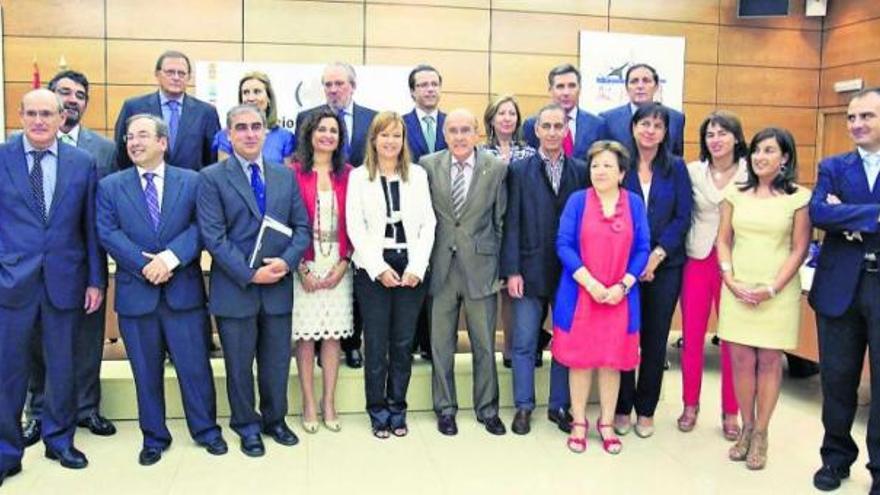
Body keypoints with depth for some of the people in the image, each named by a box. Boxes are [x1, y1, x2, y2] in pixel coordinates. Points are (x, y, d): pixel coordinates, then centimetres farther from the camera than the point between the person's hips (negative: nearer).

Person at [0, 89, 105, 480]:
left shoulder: (83, 163, 2)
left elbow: (91, 226, 4)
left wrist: (96, 279, 2)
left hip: (64, 280, 1)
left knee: (62, 367, 13)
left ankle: (59, 440, 31)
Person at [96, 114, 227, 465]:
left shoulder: (191, 181, 4)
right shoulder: (110, 186, 7)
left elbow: (201, 226, -5)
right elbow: (108, 233, -4)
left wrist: (170, 257, -20)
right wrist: (146, 265, -15)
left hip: (184, 290, -1)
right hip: (135, 292, 1)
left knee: (195, 365, 6)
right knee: (146, 370, 11)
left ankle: (205, 430, 23)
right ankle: (154, 437, 26)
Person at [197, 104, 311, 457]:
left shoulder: (285, 176, 8)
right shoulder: (212, 177, -4)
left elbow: (302, 227, 6)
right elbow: (213, 236, -10)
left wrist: (287, 261, -11)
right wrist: (249, 274, -16)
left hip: (279, 286, 3)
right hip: (235, 289, -3)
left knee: (277, 362, 13)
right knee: (239, 365, 10)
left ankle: (275, 419, 33)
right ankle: (247, 426, 29)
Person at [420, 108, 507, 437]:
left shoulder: (496, 168, -1)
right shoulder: (428, 166, 0)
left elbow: (501, 222, 4)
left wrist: (502, 267, 4)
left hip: (480, 268, 0)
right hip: (440, 268, 1)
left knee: (484, 345, 9)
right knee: (441, 345, 10)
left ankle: (487, 409, 26)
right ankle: (445, 409, 26)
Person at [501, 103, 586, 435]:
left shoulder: (580, 171, 4)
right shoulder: (519, 170, 1)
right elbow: (511, 224, -2)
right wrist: (512, 270, -8)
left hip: (569, 271, 2)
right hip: (530, 269, -1)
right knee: (524, 343, 5)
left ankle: (559, 405, 24)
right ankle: (523, 406, 19)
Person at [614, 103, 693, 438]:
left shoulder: (676, 168, 4)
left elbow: (683, 217, 0)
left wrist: (657, 255, -11)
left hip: (664, 265, 1)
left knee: (655, 339, 7)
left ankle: (645, 409, 20)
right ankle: (621, 407, 18)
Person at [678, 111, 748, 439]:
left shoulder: (751, 173, -1)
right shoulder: (692, 171, 3)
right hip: (697, 260, 1)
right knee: (691, 336, 7)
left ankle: (730, 412, 19)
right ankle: (690, 405, 23)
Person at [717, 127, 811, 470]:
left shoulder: (799, 198, -2)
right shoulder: (735, 194, 7)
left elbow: (799, 250, -3)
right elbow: (723, 241, 8)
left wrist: (772, 289, -10)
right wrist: (730, 281, -5)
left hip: (778, 292, -2)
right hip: (737, 290, 3)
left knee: (769, 361, 3)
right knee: (741, 359, 4)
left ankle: (761, 434, 15)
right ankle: (746, 428, 19)